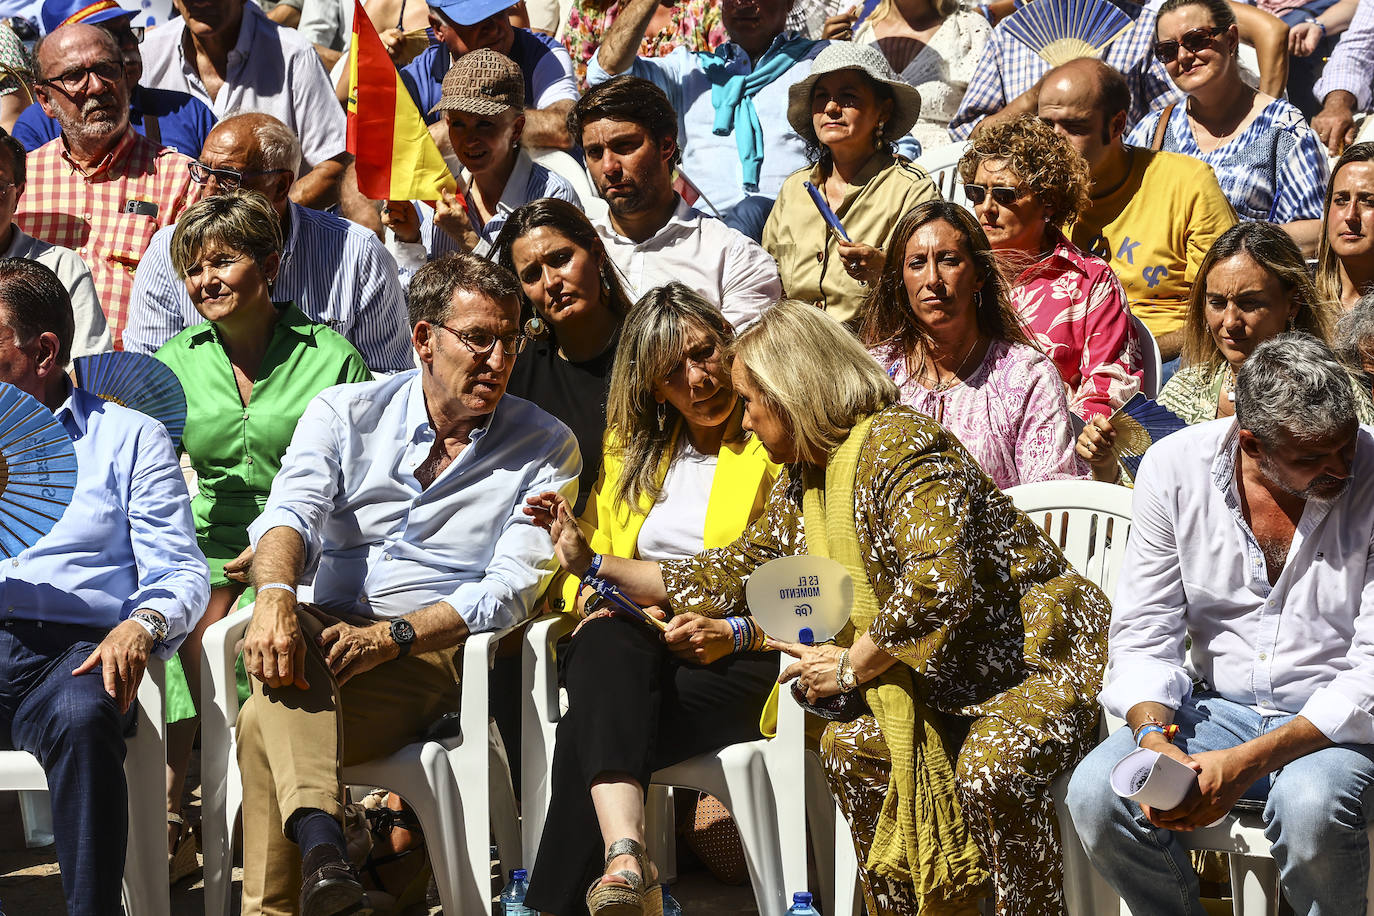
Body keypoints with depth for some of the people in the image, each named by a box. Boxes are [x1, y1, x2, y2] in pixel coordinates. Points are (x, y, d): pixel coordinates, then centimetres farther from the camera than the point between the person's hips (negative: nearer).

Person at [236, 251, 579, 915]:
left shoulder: (544, 448, 6)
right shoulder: (344, 413, 11)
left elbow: (511, 588, -5)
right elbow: (291, 512, -8)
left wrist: (389, 636, -19)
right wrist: (275, 597, -32)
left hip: (436, 653, -2)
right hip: (324, 632, 2)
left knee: (265, 724, -30)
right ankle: (320, 837, -53)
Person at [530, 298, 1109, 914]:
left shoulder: (898, 446, -19)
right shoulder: (801, 483, 11)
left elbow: (939, 583, -32)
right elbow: (731, 577, 18)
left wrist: (852, 665, -18)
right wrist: (593, 563, 18)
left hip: (1038, 655, -9)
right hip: (948, 683, 10)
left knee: (991, 768, -33)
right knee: (849, 746, -4)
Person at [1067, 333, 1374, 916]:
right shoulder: (1174, 468, -6)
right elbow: (1143, 637, -1)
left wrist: (1247, 763, -27)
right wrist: (1154, 740, -23)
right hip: (1215, 706, 3)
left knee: (1310, 808, -36)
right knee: (1094, 793, -24)